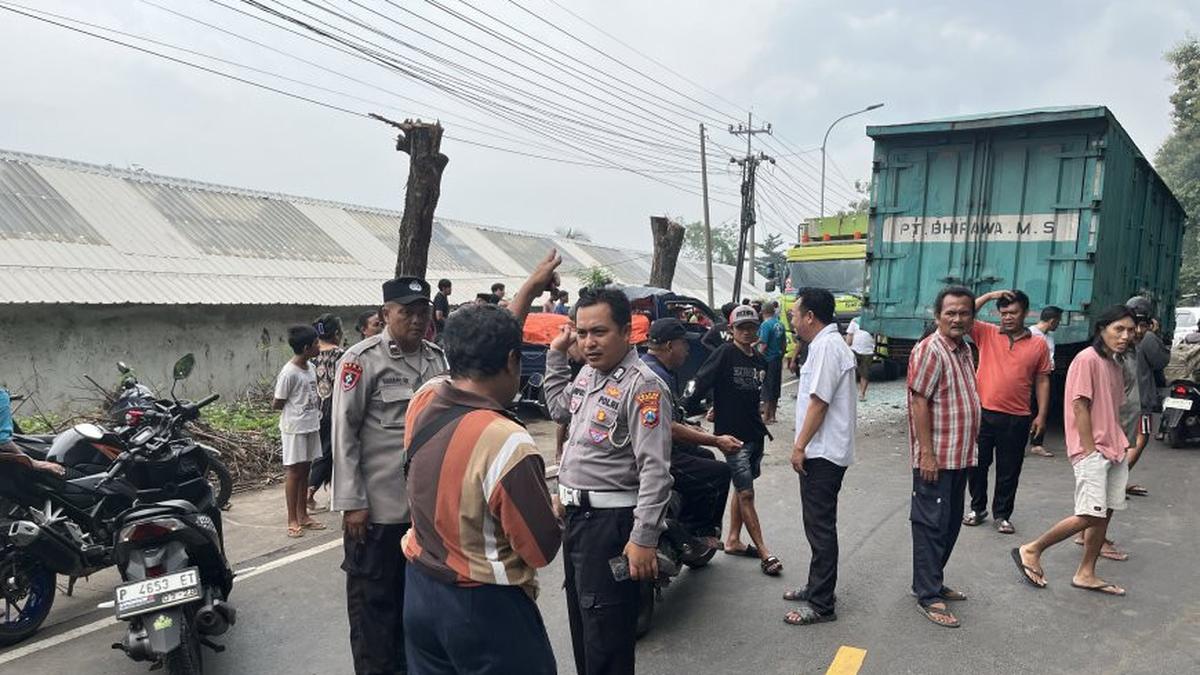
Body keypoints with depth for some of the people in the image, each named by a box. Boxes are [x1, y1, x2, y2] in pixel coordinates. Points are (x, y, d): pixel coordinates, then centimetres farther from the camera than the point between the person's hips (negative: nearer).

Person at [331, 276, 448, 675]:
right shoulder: (362, 359, -10)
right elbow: (343, 433, -11)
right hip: (378, 507, -5)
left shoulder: (438, 358, 6)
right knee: (374, 600, 8)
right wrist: (351, 502, -13)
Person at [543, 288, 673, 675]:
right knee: (580, 624, 22)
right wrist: (557, 353, 19)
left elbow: (655, 470, -22)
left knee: (606, 641, -2)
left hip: (611, 523, -9)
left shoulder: (642, 385, -18)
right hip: (576, 515, 9)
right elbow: (559, 409, 29)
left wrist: (643, 540, -25)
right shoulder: (588, 372, 9)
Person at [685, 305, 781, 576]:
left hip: (754, 433, 8)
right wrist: (684, 411, -22)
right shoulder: (725, 353, -12)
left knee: (742, 489, 16)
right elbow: (701, 383, -17)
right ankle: (764, 553, 0)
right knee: (746, 493, -5)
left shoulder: (760, 361, 9)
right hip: (732, 434, -8)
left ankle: (733, 540, 29)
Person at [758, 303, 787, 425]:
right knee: (775, 387, 13)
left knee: (767, 388, -1)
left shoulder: (765, 325, -15)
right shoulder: (780, 324, 8)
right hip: (778, 359, 8)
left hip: (768, 360, -7)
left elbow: (763, 344, -20)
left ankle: (766, 416, 4)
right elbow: (784, 343, 15)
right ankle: (772, 415, 21)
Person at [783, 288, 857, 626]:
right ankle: (818, 586, 30)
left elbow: (818, 402, -22)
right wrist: (803, 445, 20)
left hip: (822, 452, -10)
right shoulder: (827, 343, 16)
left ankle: (821, 604, 4)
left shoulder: (827, 346, -17)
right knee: (818, 523, 18)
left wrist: (799, 446, -17)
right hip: (822, 450, 10)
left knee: (820, 526, -4)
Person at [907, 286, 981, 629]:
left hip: (960, 456, 9)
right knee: (932, 526, -2)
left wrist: (969, 448, 18)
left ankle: (933, 581, 30)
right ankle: (928, 597, 6)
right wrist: (926, 453, -21)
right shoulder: (930, 350, -15)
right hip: (935, 457, -9)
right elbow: (919, 401, -19)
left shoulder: (964, 350, 12)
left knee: (951, 523, 17)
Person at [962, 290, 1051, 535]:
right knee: (977, 464, 10)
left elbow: (1042, 381, 7)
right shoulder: (986, 334, 2)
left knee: (1009, 471, 9)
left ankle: (1002, 514, 23)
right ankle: (978, 508, 27)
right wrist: (989, 296, -10)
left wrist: (1041, 415, 3)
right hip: (982, 413, 0)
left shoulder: (1038, 345, 3)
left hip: (1017, 419, 0)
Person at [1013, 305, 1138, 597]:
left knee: (1105, 513, 8)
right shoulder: (1087, 359, -11)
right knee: (1090, 515, -12)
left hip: (1113, 450, 9)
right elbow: (1080, 407, -15)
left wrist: (1119, 445, 11)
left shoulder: (1113, 364, 15)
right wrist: (1090, 450, -16)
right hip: (1092, 450, -9)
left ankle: (1086, 574, 17)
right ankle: (1031, 550, 2)